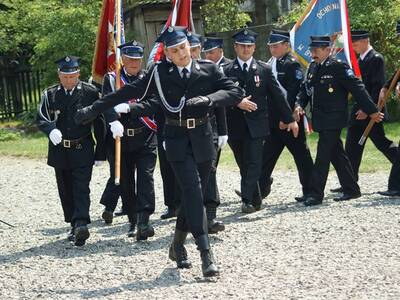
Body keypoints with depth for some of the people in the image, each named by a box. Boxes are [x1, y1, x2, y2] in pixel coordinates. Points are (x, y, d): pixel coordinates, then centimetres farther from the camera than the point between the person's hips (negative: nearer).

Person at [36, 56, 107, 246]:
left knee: (81, 189, -12)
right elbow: (41, 119, -4)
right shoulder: (50, 94, 5)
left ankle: (81, 225, -21)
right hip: (59, 150, 3)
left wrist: (101, 151, 0)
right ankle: (74, 225, 22)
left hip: (83, 150, -3)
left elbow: (99, 122, 1)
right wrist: (51, 130, -27)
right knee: (66, 191, 11)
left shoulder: (90, 92, -1)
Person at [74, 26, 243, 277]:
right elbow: (128, 93, 4)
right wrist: (94, 109, 4)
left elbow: (236, 93, -1)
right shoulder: (160, 73, 1)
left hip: (203, 137, 2)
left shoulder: (208, 69, 4)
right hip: (177, 138, -2)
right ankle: (206, 254, -19)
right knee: (192, 191, -15)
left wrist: (208, 99, -19)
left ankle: (178, 246, 28)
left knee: (194, 195, 6)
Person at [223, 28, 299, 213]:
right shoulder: (226, 71, 5)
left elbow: (277, 96, 9)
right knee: (244, 165, 7)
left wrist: (289, 119, 9)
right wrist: (237, 103, -18)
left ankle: (247, 200, -14)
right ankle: (255, 200, 17)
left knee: (253, 163, -11)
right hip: (235, 125, 1)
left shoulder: (264, 70, 7)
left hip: (256, 124, -1)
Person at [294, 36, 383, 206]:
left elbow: (357, 88, -11)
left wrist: (371, 111, -10)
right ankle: (351, 189, 24)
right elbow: (305, 88, 15)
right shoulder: (312, 68, 10)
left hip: (333, 120, -8)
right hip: (320, 120, 8)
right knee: (337, 155, 14)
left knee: (322, 156, -9)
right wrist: (300, 105, -5)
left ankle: (316, 194, -6)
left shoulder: (338, 67, -12)